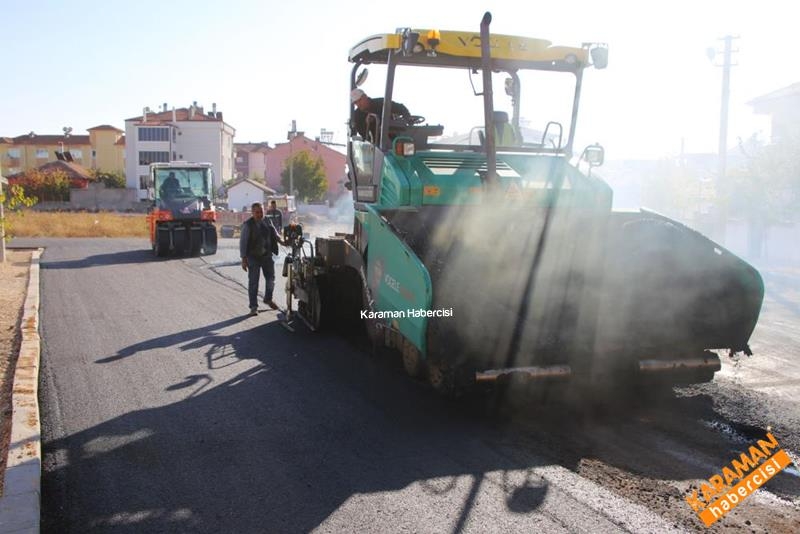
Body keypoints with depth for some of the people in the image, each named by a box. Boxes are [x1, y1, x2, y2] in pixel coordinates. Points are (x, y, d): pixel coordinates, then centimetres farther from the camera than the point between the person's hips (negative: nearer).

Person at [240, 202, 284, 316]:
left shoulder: (267, 223, 3)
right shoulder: (247, 225, -11)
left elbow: (274, 234, 12)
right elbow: (243, 242, -11)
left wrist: (281, 241, -9)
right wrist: (244, 259, -14)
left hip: (267, 255, 5)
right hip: (253, 257, -5)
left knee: (271, 279, 14)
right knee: (253, 282, 1)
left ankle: (268, 299, 38)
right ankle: (253, 307, 11)